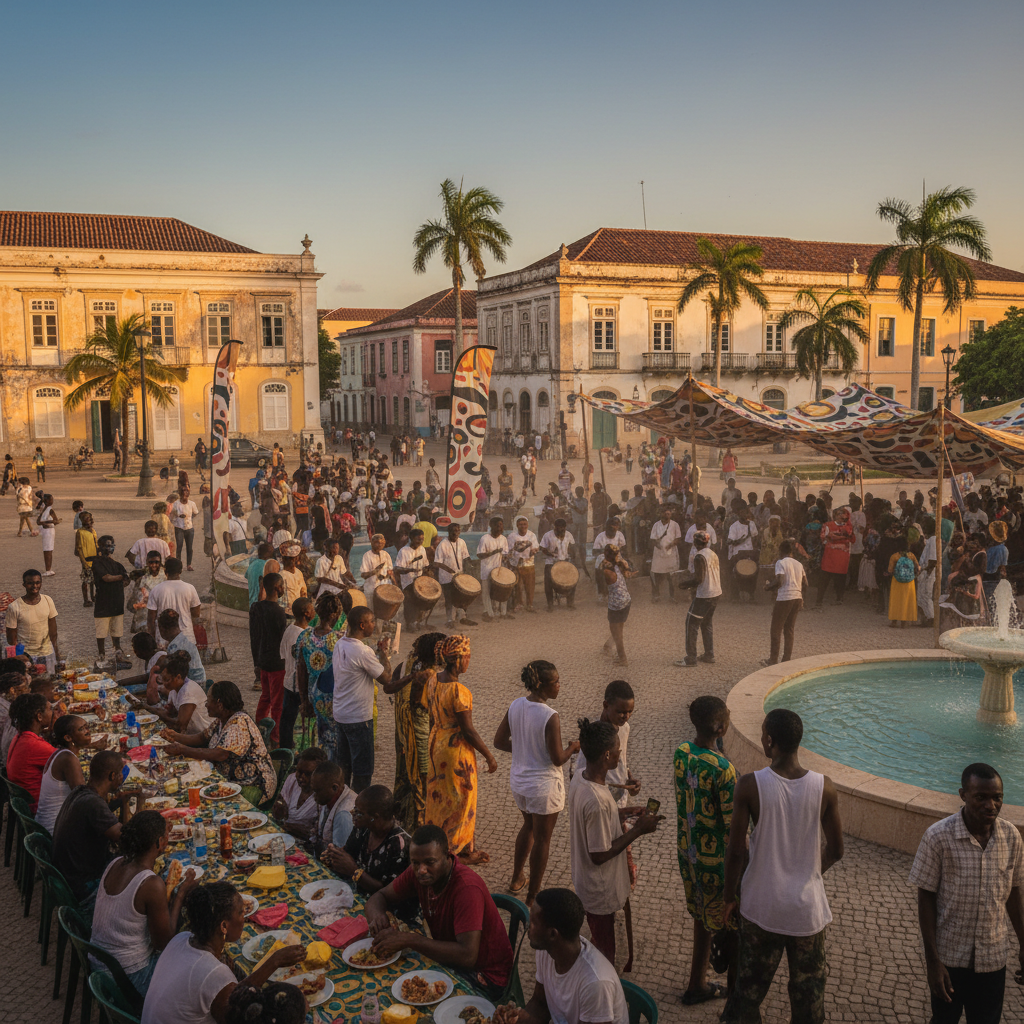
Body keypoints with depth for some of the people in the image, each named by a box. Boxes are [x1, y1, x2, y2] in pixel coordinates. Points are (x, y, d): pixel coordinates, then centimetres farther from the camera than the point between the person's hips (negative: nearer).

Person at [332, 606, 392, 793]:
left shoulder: (339, 645, 3)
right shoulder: (362, 652, -25)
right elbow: (386, 678, -16)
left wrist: (377, 652, 12)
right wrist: (384, 652, -6)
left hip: (340, 713, 9)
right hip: (358, 717, -9)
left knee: (344, 764, 19)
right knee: (363, 770, 3)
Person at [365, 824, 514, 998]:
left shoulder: (467, 888, -30)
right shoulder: (418, 872, -8)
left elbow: (467, 956, -37)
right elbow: (380, 896, 7)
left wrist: (408, 939, -37)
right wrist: (377, 916, -19)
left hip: (485, 976, -7)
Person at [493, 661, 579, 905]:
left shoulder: (516, 706, -7)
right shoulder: (550, 717, -27)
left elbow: (499, 741, 2)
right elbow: (558, 759, -22)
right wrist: (573, 747, -3)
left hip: (519, 781, 7)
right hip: (544, 786, -7)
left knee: (528, 826, 30)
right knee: (542, 839, 12)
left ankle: (517, 879, 45)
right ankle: (532, 896, 25)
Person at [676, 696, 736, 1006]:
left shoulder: (681, 752, -8)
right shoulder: (723, 770, -30)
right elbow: (732, 827, -21)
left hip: (687, 850, 7)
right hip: (715, 857, -7)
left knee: (702, 918, 23)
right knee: (726, 925, 13)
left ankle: (697, 985, 37)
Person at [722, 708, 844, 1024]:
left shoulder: (750, 786, -19)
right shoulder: (824, 787, -13)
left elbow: (735, 851, -14)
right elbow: (835, 851, -3)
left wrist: (729, 897, 2)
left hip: (762, 906, -1)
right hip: (807, 907, 1)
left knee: (749, 986, 18)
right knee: (809, 990, 20)